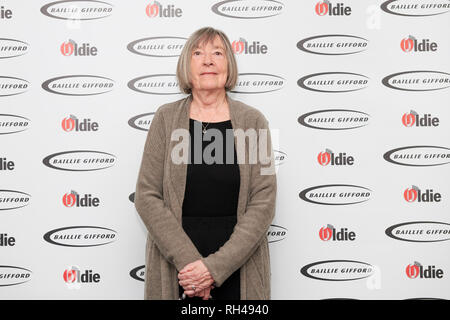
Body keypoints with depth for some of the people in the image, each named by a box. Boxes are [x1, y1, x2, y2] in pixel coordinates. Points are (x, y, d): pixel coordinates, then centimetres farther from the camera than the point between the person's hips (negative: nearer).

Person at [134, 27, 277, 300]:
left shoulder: (253, 121, -1)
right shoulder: (166, 118, 0)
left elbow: (264, 201, -6)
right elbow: (147, 197, -4)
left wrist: (216, 267, -14)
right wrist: (188, 260, -14)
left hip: (238, 268, 0)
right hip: (174, 267, 0)